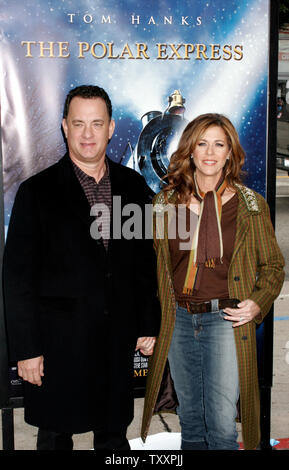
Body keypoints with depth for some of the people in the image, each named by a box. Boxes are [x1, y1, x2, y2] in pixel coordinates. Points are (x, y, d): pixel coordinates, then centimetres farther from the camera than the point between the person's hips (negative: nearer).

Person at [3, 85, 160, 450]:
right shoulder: (37, 191, -7)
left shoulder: (133, 185, 4)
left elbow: (147, 262, 9)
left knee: (114, 436, 17)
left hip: (119, 342, 3)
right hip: (59, 343, -2)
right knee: (55, 437, 14)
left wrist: (150, 325, 7)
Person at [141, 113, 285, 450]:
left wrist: (258, 303, -9)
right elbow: (153, 264, 11)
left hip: (225, 320, -2)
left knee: (222, 423, -2)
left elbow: (273, 265, 8)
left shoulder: (250, 205, 0)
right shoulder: (166, 202, 4)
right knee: (190, 419, 15)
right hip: (177, 320, 3)